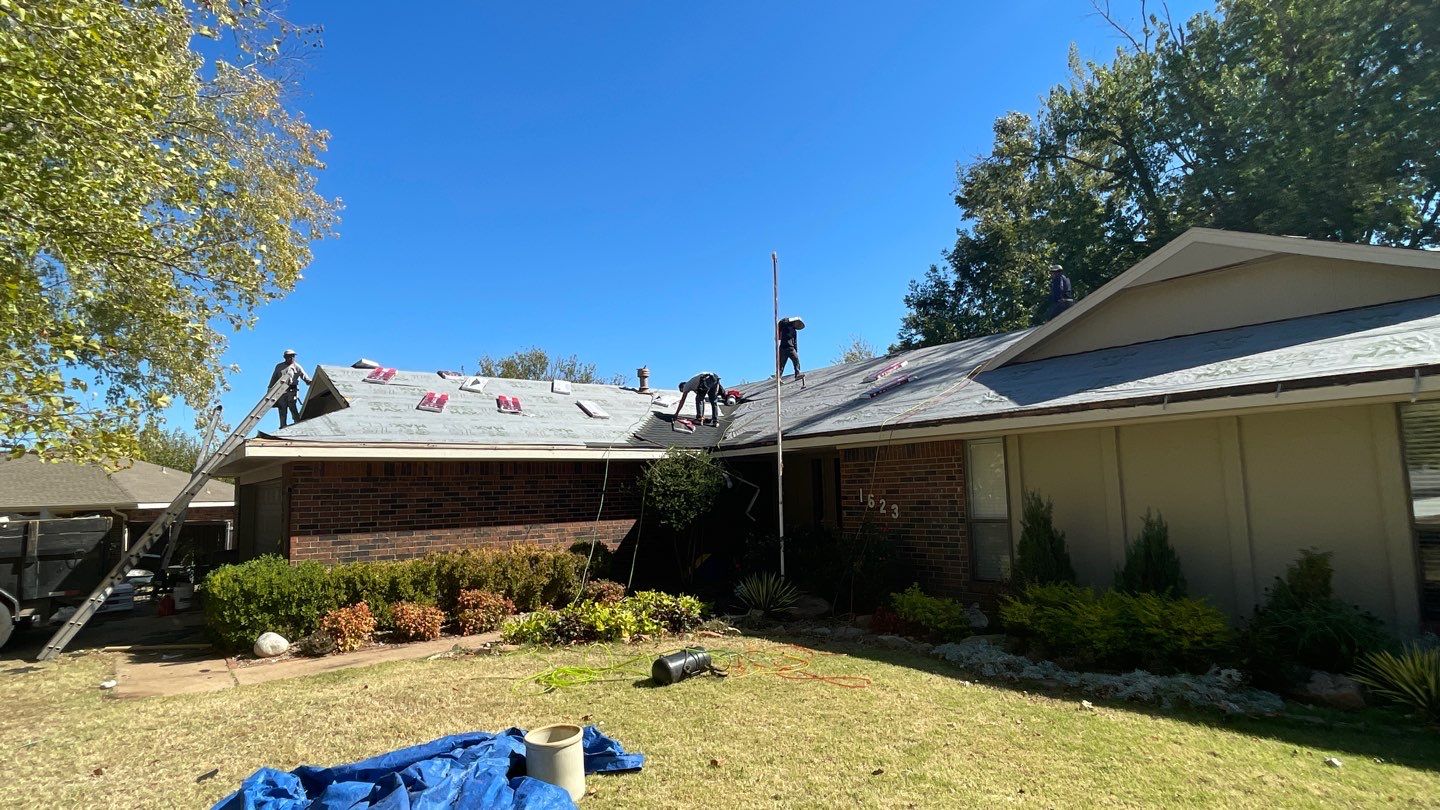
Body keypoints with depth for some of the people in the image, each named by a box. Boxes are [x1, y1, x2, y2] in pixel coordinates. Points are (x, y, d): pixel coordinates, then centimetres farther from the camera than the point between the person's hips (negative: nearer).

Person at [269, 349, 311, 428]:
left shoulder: (296, 366, 6)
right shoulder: (279, 366, 16)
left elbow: (304, 376, -6)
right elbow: (274, 378, 21)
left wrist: (310, 383, -23)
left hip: (292, 390, -3)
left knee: (292, 406, -15)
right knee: (282, 408, 4)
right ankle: (283, 425, 9)